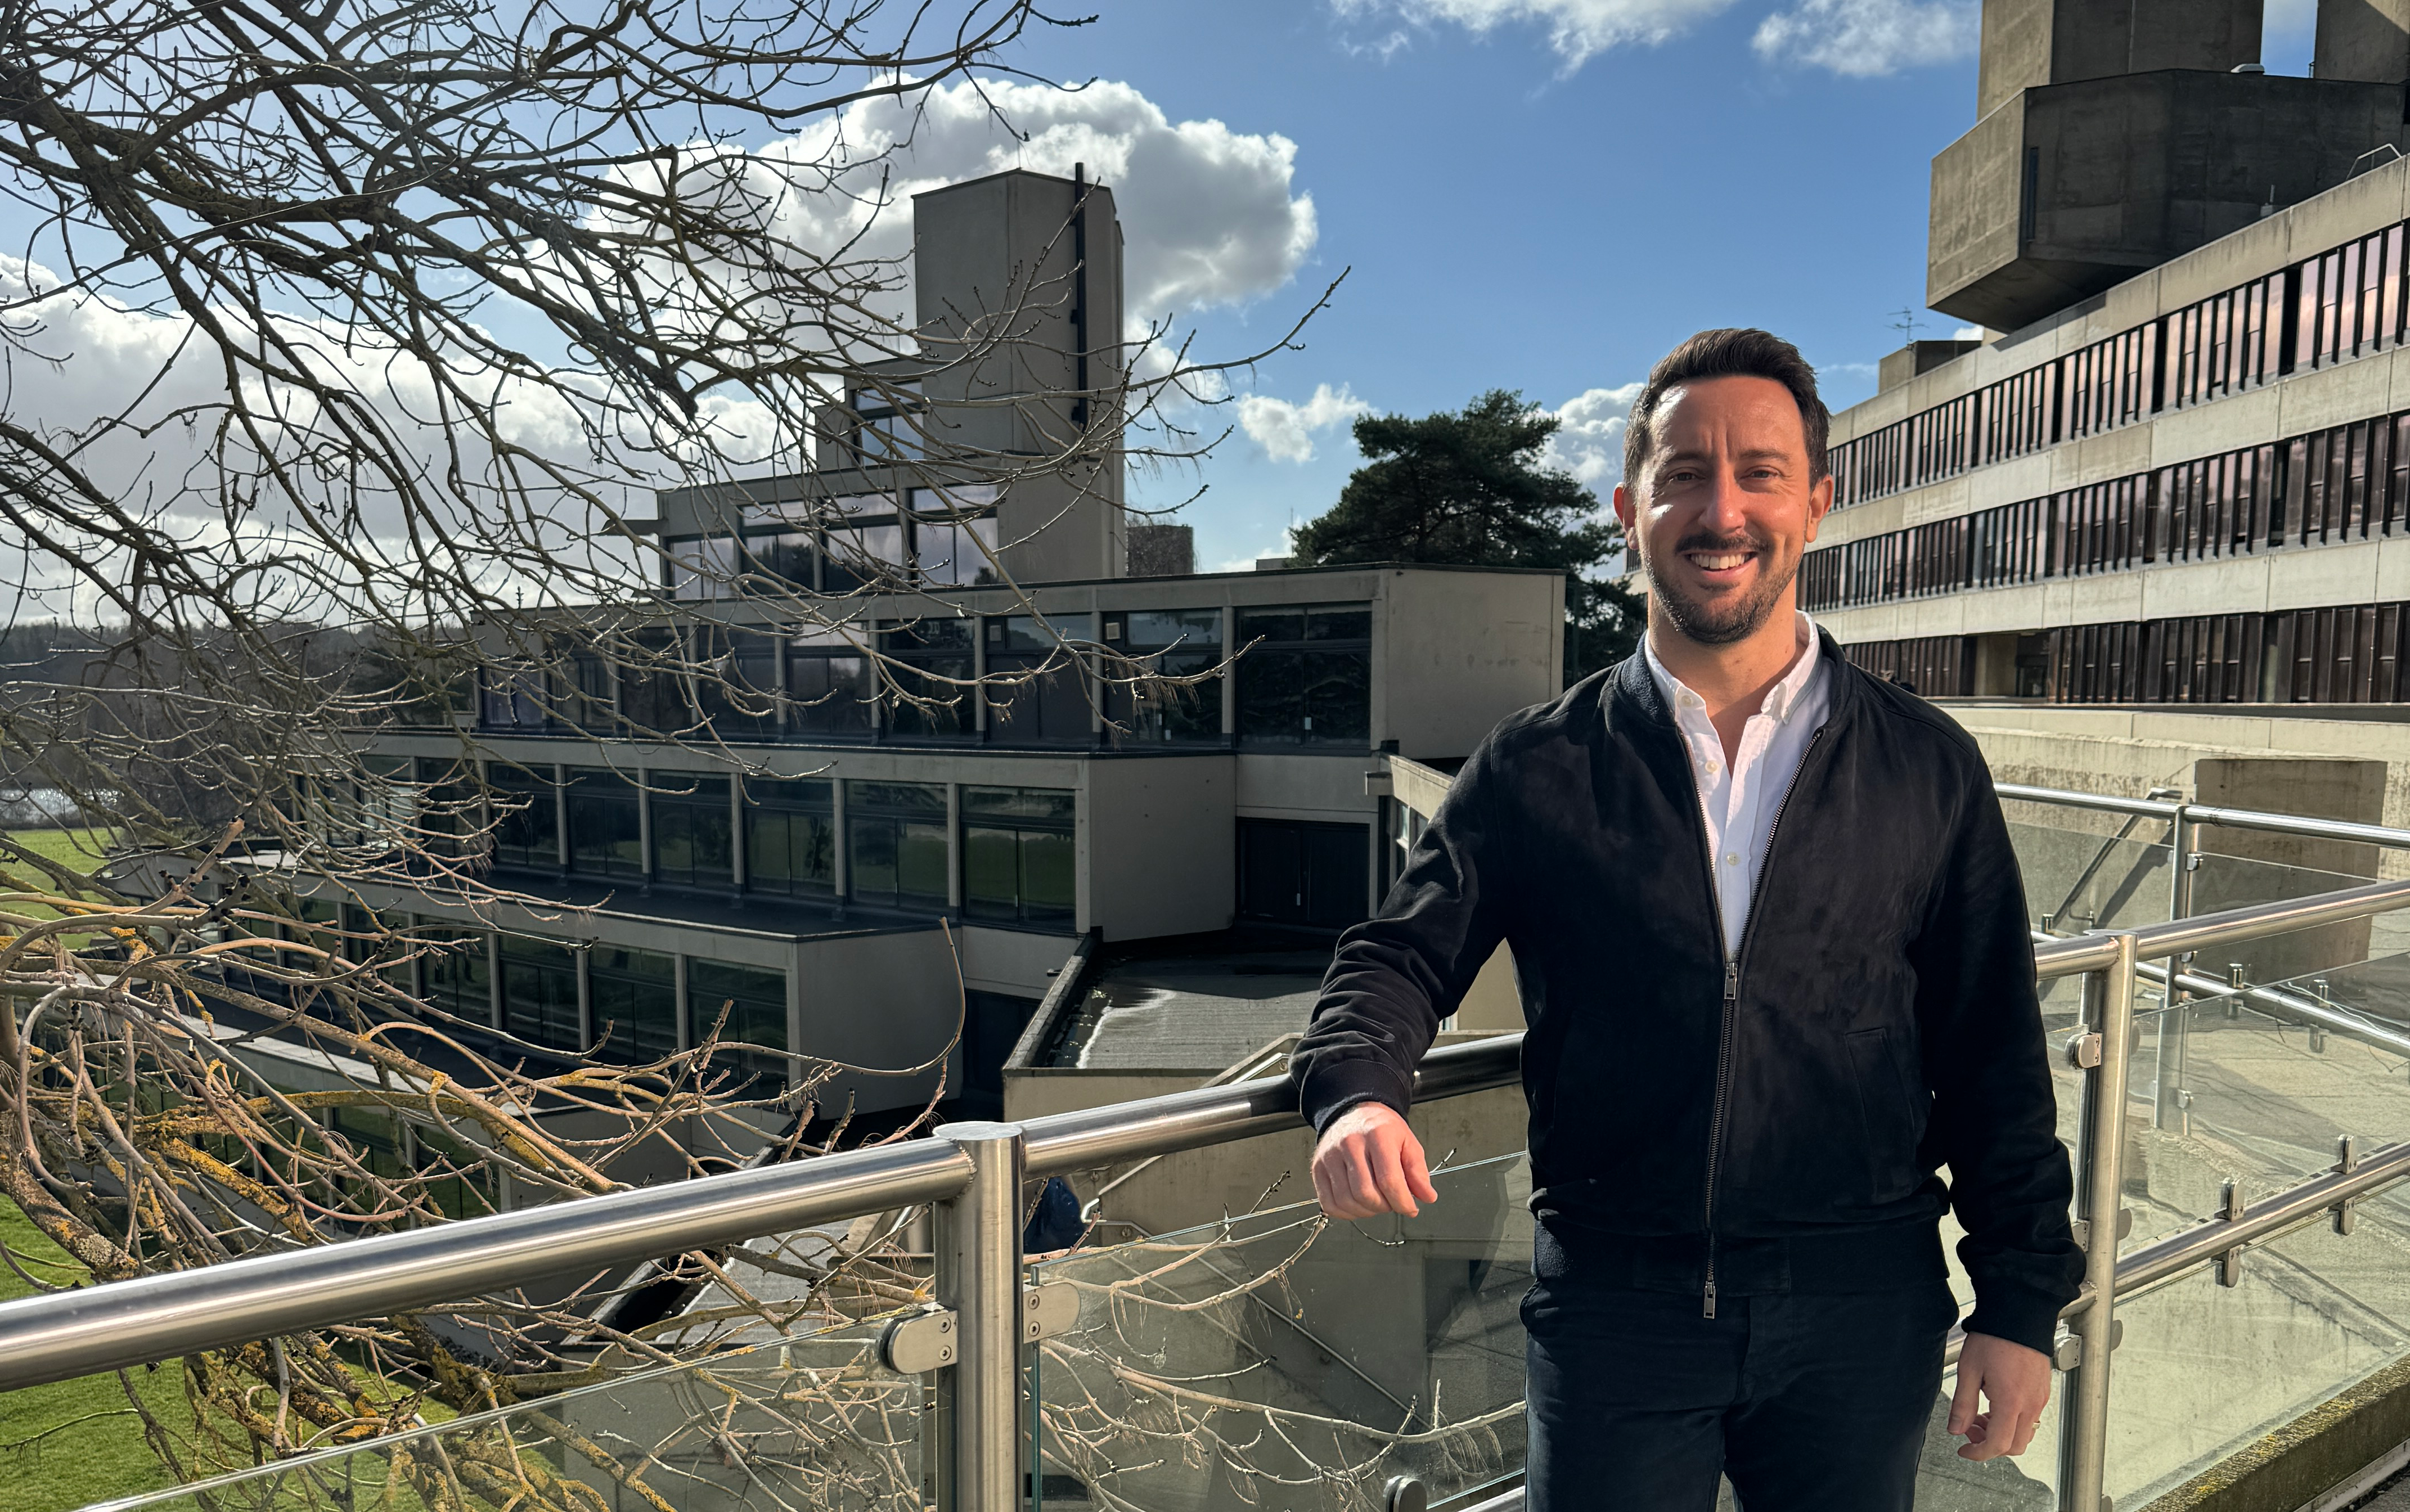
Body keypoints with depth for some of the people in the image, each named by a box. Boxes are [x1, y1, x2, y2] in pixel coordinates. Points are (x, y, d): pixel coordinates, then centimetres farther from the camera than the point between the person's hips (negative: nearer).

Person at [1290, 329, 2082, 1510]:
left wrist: (2021, 1304, 3)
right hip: (1613, 1309, -1)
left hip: (1860, 1316, 2)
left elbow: (1992, 1062, 4)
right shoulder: (1536, 771, -2)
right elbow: (1400, 957, -3)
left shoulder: (1926, 768, 1)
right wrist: (1358, 1094, -24)